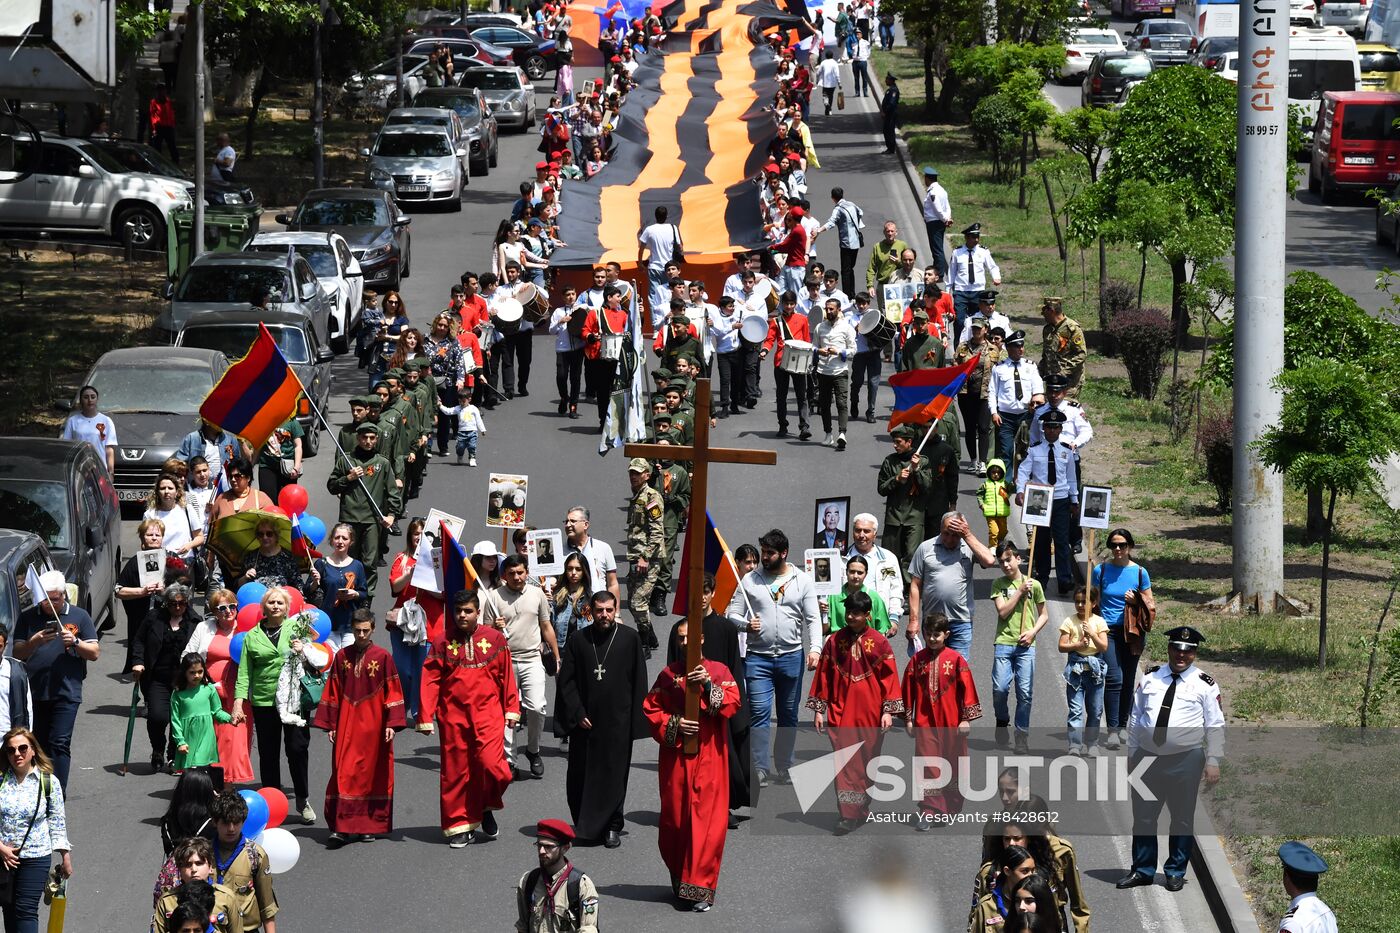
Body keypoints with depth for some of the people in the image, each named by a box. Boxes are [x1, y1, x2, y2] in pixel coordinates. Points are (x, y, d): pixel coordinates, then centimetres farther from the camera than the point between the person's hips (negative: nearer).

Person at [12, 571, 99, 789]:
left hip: (66, 693, -3)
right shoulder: (28, 618, 9)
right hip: (34, 693, 3)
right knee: (39, 745, 8)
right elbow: (17, 653, 5)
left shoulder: (79, 617, 7)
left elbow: (94, 653, 6)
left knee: (59, 744, -11)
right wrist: (34, 642, -14)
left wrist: (75, 642, -12)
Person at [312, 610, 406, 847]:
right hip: (347, 724, 1)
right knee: (344, 774, -6)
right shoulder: (342, 657, 5)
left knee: (373, 774, 4)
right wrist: (330, 725, 5)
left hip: (373, 724, -1)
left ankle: (371, 825, 13)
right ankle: (341, 827, -9)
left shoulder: (382, 657, -1)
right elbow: (333, 693, 9)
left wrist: (391, 724, -6)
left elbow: (392, 692, 0)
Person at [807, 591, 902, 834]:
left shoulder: (879, 642, 0)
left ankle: (862, 809, 23)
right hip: (841, 712, 0)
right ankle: (847, 814, -10)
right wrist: (819, 709, 7)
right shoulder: (835, 641, 4)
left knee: (867, 762, 8)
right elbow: (823, 675, 8)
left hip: (870, 714, 0)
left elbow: (889, 677, 1)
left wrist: (888, 711, -5)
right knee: (845, 762, -7)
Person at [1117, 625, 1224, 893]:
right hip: (1147, 758, 3)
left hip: (1185, 760, -3)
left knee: (1182, 818, 5)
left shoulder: (1204, 684, -1)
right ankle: (1142, 870, 19)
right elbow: (1135, 719, 13)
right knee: (1143, 817, 7)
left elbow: (1215, 727, 0)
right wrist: (1132, 755, 12)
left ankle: (1176, 872, 18)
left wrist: (1213, 761, -6)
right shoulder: (1149, 678, 8)